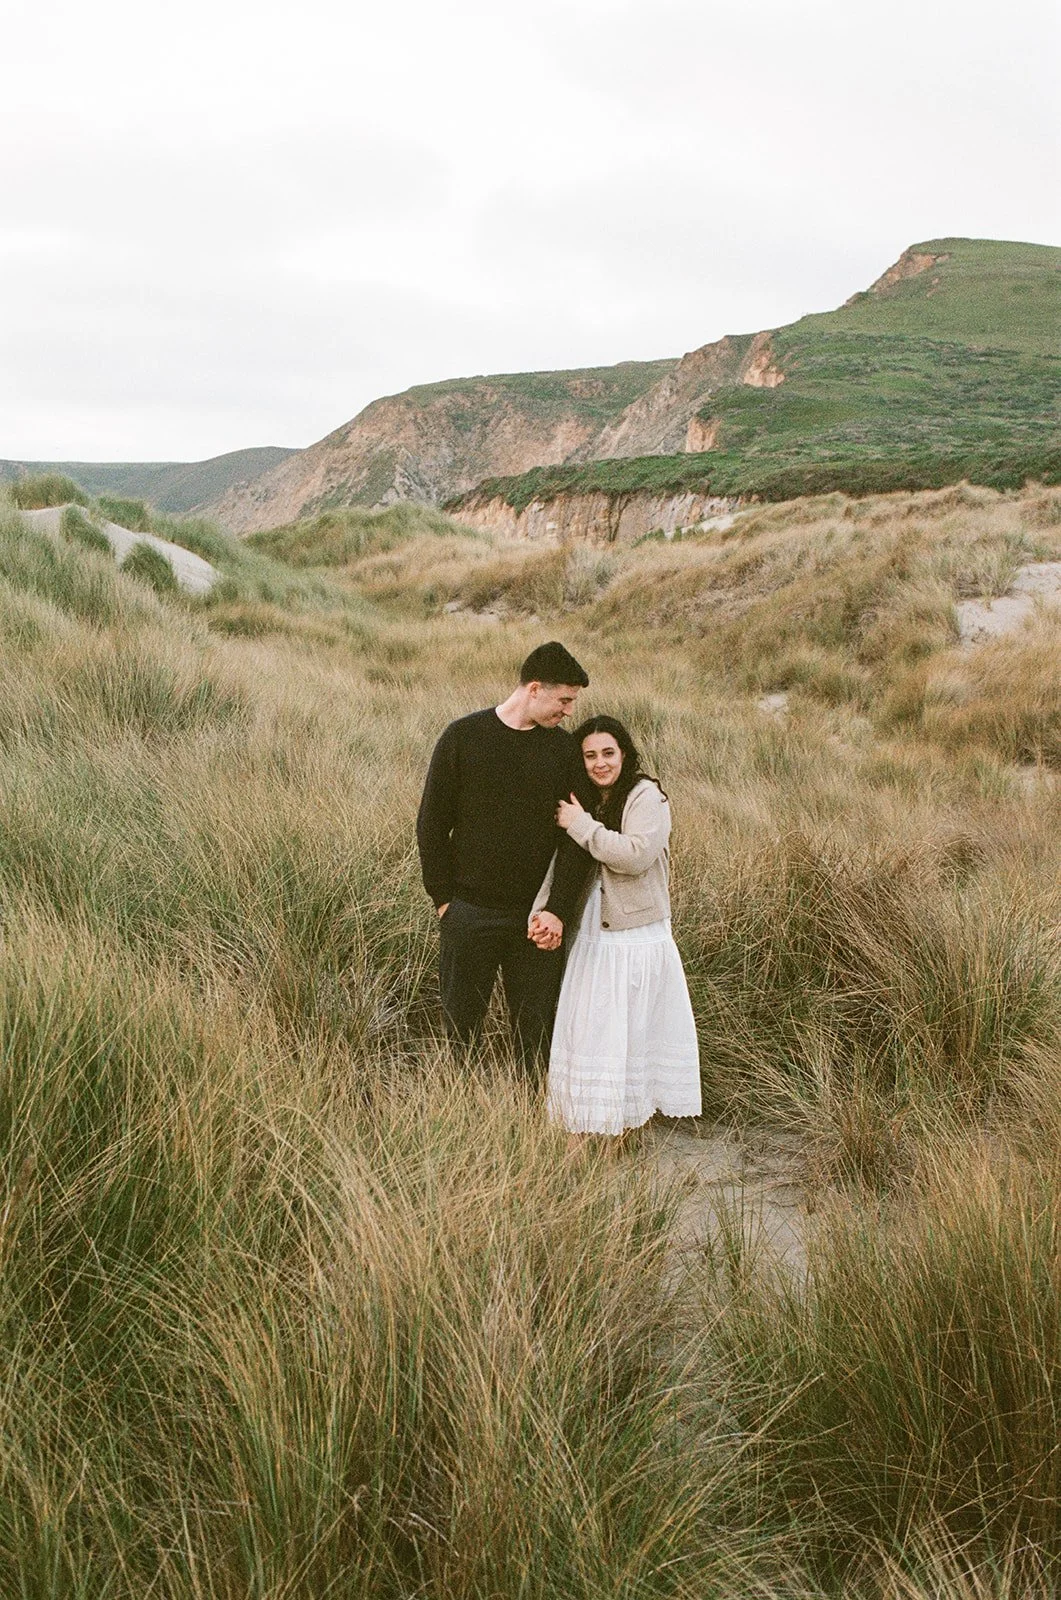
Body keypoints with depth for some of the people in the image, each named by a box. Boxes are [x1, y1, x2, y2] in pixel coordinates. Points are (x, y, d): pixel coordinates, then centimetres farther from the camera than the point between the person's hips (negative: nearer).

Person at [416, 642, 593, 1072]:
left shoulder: (563, 747, 3)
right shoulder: (464, 736, -3)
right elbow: (432, 824, 0)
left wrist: (557, 909, -8)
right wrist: (443, 897, -4)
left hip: (538, 918, 2)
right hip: (469, 913, -1)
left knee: (537, 1031, 8)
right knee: (461, 1026, 9)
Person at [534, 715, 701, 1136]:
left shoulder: (646, 796, -10)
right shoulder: (579, 802, 9)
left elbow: (635, 855, -25)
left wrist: (581, 825, -18)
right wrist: (543, 910, -17)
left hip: (638, 941, -6)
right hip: (590, 939, 6)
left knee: (632, 1036, 3)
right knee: (588, 1034, 12)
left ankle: (628, 1120, 17)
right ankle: (588, 1124, 25)